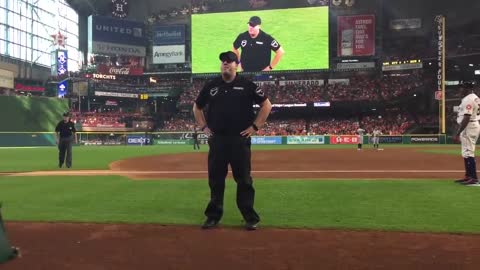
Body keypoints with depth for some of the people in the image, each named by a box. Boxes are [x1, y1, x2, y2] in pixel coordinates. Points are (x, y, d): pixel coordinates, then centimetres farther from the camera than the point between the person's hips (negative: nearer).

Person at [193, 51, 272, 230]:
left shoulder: (247, 85, -1)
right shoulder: (211, 86, 8)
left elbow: (266, 105, 3)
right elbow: (197, 107, 20)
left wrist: (255, 126, -3)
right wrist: (204, 127, 9)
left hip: (240, 139, -3)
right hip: (216, 140, 3)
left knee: (244, 180, 1)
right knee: (215, 179, 9)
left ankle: (250, 217, 11)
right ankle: (213, 215, 21)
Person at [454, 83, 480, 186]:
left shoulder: (468, 99, -17)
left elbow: (466, 118, -24)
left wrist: (458, 132, -22)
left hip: (469, 127, -11)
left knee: (468, 153, -9)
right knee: (467, 152, 16)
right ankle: (468, 176, 24)